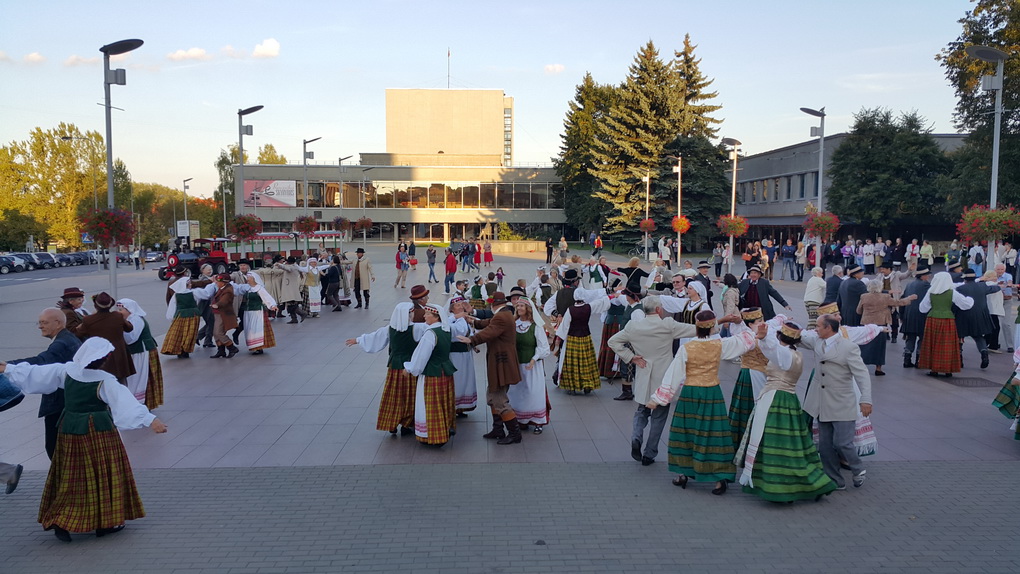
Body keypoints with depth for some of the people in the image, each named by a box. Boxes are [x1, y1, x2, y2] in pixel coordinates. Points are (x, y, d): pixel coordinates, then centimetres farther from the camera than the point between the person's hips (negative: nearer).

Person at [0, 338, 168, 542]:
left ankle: (59, 522, 10)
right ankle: (106, 522, 13)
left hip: (70, 432, 5)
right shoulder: (105, 381, -17)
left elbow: (34, 373, 9)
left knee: (72, 479, 14)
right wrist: (150, 420, -34)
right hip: (99, 433, -5)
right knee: (103, 477, 6)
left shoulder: (65, 371, -2)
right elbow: (126, 403, -27)